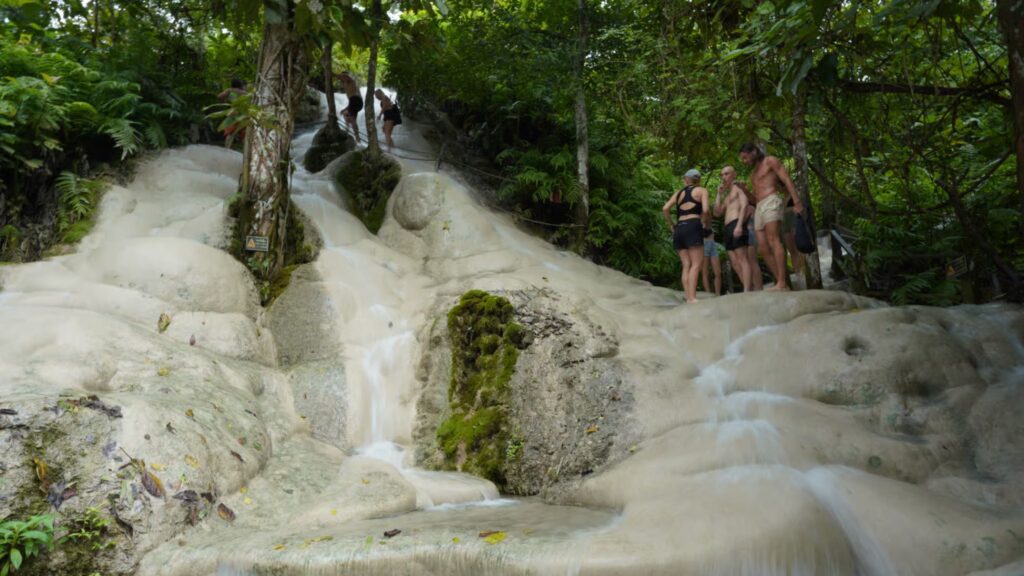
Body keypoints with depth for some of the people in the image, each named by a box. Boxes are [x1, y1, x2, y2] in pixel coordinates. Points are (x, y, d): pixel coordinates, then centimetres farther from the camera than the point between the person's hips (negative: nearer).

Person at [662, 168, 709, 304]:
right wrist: (703, 223, 10)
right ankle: (692, 297, -21)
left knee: (686, 265, 4)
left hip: (679, 228, 5)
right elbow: (705, 210, -6)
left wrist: (671, 225, 15)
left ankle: (688, 298, -2)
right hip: (692, 226, -5)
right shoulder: (702, 191, 11)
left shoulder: (678, 193, 20)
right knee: (696, 264, -9)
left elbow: (665, 209, 6)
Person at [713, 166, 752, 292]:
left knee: (742, 258, -15)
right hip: (728, 229, 9)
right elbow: (717, 213, 21)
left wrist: (739, 225, -23)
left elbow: (744, 205, -10)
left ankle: (747, 291, -21)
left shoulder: (739, 187, 6)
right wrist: (719, 194, 14)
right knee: (735, 262, 2)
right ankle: (747, 290, 1)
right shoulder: (727, 196, 30)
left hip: (736, 224, -9)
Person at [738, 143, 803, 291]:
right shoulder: (753, 173, 28)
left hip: (771, 202, -8)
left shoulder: (770, 161, 7)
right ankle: (783, 285, -3)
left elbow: (787, 180, -4)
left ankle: (781, 283, -31)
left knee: (773, 240, -22)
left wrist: (797, 202, -14)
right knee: (764, 249, -3)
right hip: (759, 208, 8)